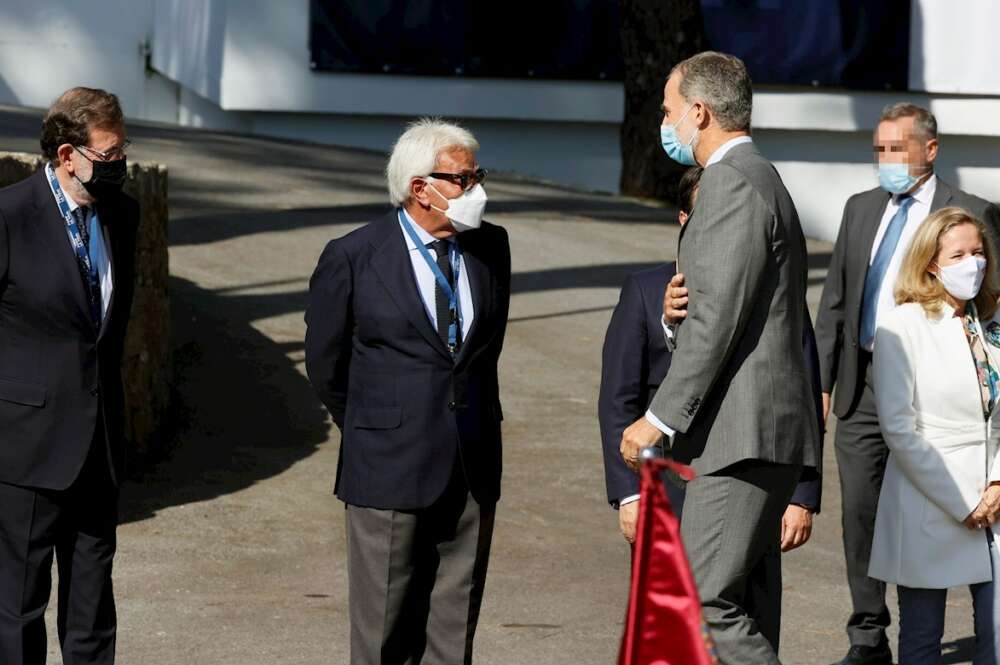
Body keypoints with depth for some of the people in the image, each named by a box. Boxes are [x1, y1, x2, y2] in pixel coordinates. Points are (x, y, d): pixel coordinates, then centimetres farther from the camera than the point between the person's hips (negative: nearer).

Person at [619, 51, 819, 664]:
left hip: (744, 430, -11)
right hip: (760, 431, 11)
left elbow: (720, 316, -18)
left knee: (704, 601, -14)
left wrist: (662, 417, -16)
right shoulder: (761, 178, 22)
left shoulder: (732, 183, -12)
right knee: (743, 612, 10)